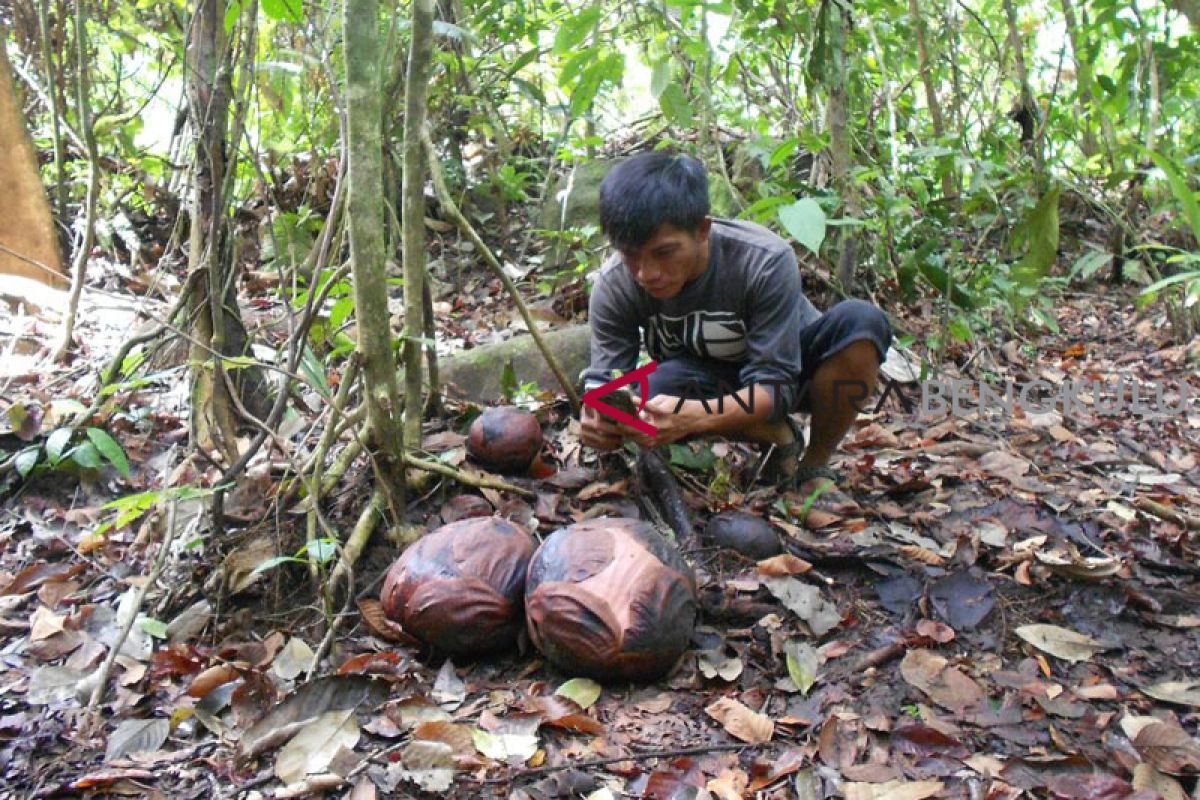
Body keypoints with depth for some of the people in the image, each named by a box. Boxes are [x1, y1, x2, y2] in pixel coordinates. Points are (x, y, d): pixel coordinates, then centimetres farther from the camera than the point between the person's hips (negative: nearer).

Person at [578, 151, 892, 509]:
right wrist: (597, 416, -47)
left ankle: (815, 468, -11)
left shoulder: (765, 261, -32)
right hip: (710, 381, 2)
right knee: (658, 388, -34)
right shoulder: (614, 285, -22)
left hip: (786, 363, -2)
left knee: (861, 321, -34)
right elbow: (605, 379, -20)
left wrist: (693, 417, -52)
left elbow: (775, 385, -33)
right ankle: (777, 438, -4)